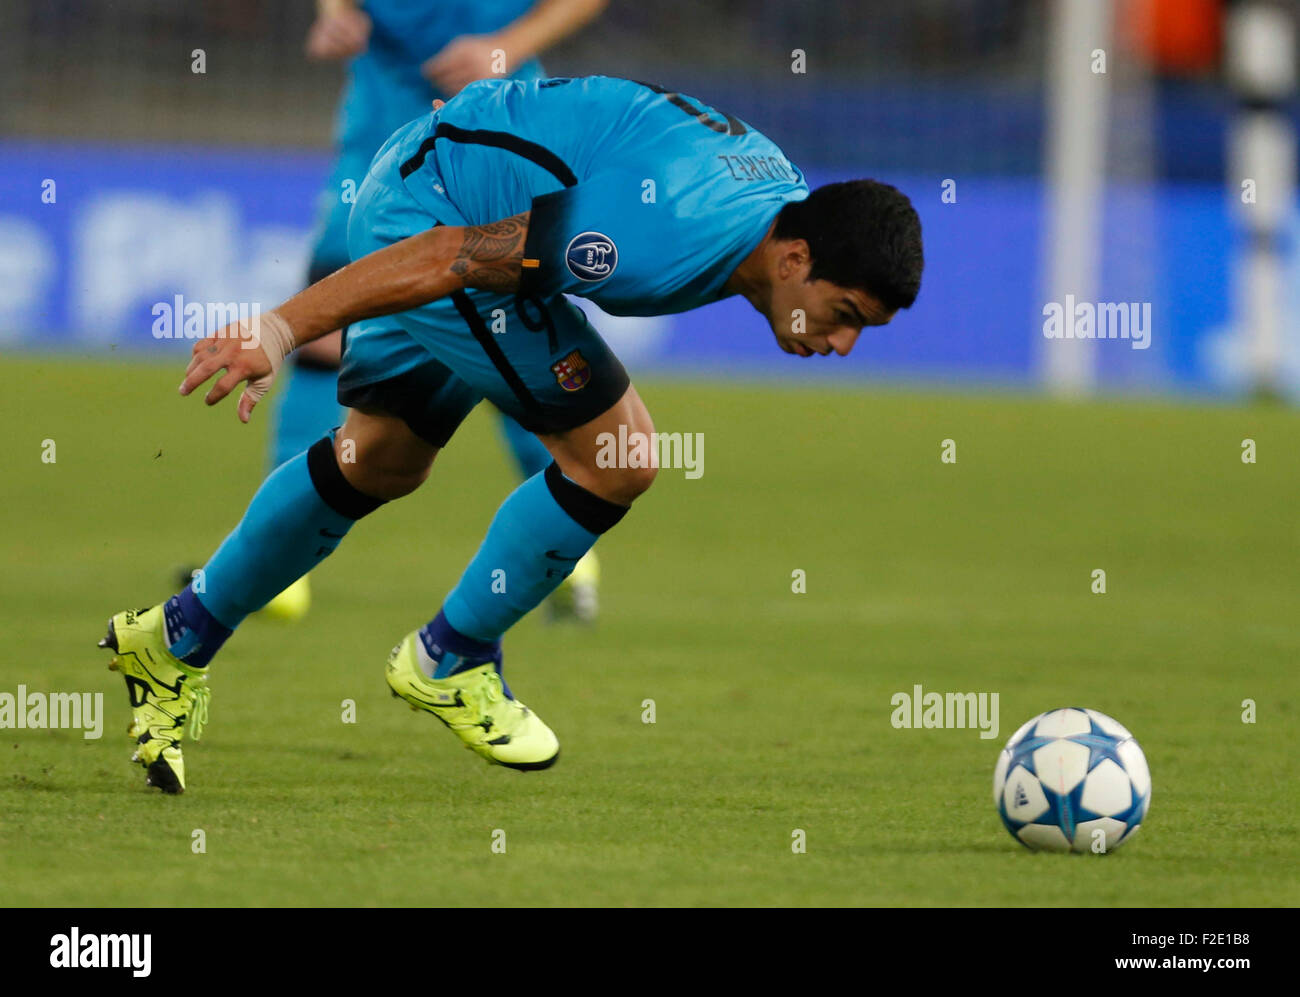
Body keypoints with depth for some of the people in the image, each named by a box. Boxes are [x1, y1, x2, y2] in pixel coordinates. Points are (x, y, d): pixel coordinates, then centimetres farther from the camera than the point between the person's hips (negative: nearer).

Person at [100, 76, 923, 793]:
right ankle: (449, 661, 5)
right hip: (427, 208, -10)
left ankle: (178, 641, 37)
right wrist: (279, 335, -25)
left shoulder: (787, 198, -4)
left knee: (383, 462, 22)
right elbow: (457, 255, -30)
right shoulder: (671, 238, -34)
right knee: (617, 455, -13)